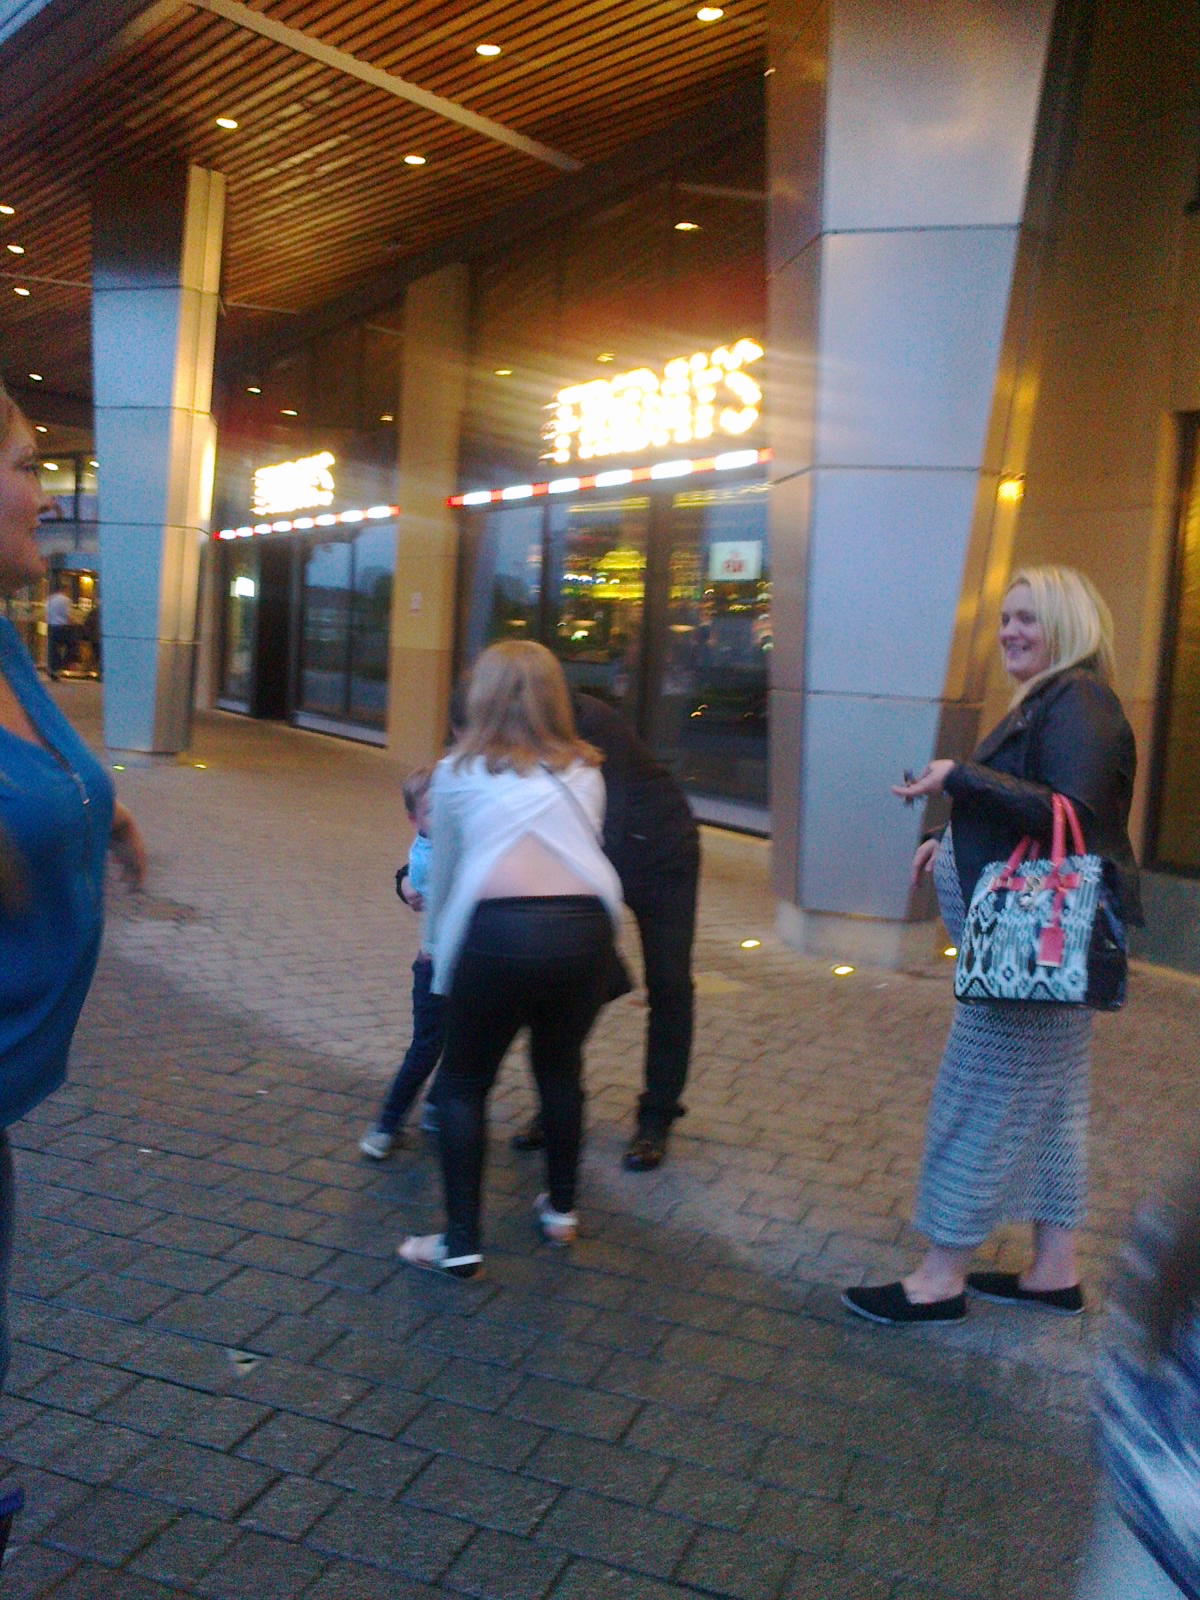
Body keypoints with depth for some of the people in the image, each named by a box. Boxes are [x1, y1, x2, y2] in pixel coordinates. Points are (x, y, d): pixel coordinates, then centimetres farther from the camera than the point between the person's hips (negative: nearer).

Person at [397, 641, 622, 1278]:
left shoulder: (458, 773, 12)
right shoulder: (584, 772, 18)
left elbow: (442, 876, 18)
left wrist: (436, 947, 35)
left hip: (498, 929, -3)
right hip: (585, 926, 3)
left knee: (463, 1083, 12)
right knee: (560, 1069, 24)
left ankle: (460, 1244, 11)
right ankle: (561, 1210, 37)